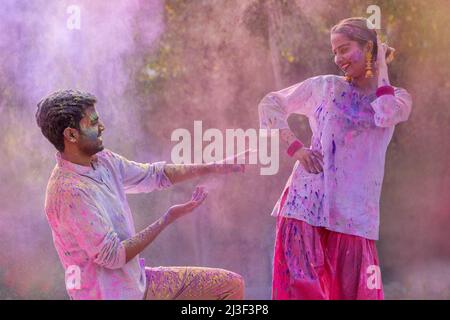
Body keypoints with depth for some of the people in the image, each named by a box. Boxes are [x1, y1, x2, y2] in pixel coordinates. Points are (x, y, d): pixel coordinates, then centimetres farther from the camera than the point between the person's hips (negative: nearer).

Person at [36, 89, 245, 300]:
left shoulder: (102, 160, 1)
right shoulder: (69, 191, -24)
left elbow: (153, 175, 14)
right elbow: (112, 256, -22)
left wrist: (216, 168, 8)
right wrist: (168, 219, -19)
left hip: (137, 281, 9)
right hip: (111, 293, -9)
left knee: (232, 285, 7)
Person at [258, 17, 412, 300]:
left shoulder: (397, 97, 8)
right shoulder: (325, 86, 8)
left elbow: (386, 117, -15)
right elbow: (270, 104, 12)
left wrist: (381, 67, -2)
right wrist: (295, 147, -1)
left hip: (353, 211, 0)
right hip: (307, 201, 0)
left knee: (353, 290, 2)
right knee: (302, 287, -3)